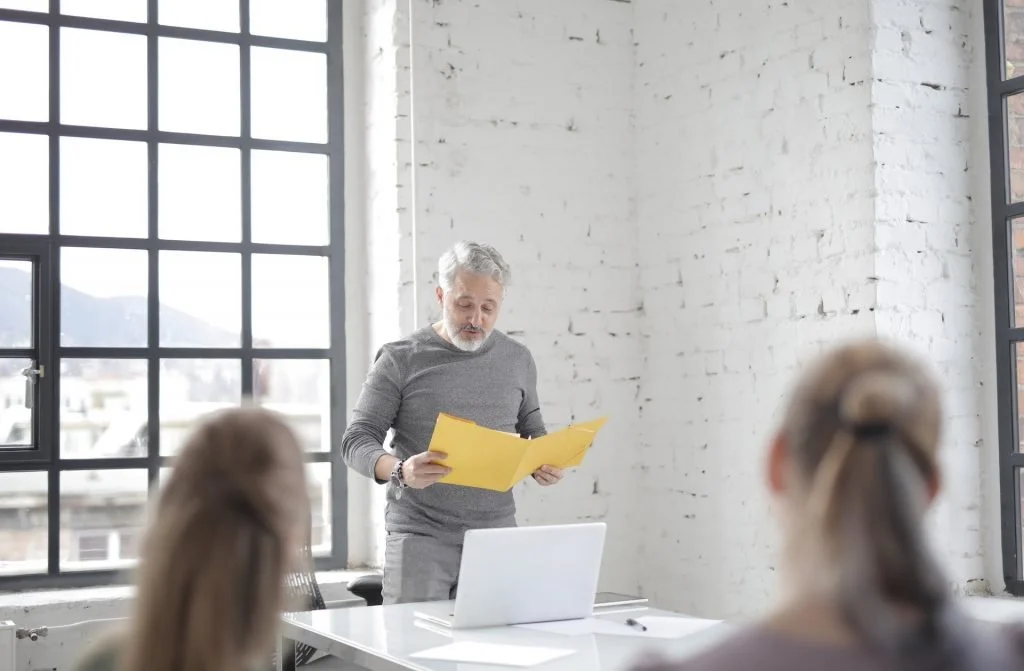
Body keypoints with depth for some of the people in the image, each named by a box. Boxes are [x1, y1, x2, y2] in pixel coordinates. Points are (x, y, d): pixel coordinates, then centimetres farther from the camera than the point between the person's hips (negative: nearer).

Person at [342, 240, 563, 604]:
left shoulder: (517, 360, 10)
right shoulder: (400, 359, -1)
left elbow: (532, 432, 20)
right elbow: (356, 440, -3)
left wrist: (545, 464, -3)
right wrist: (400, 471, -23)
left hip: (496, 536, 3)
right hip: (420, 537, -2)